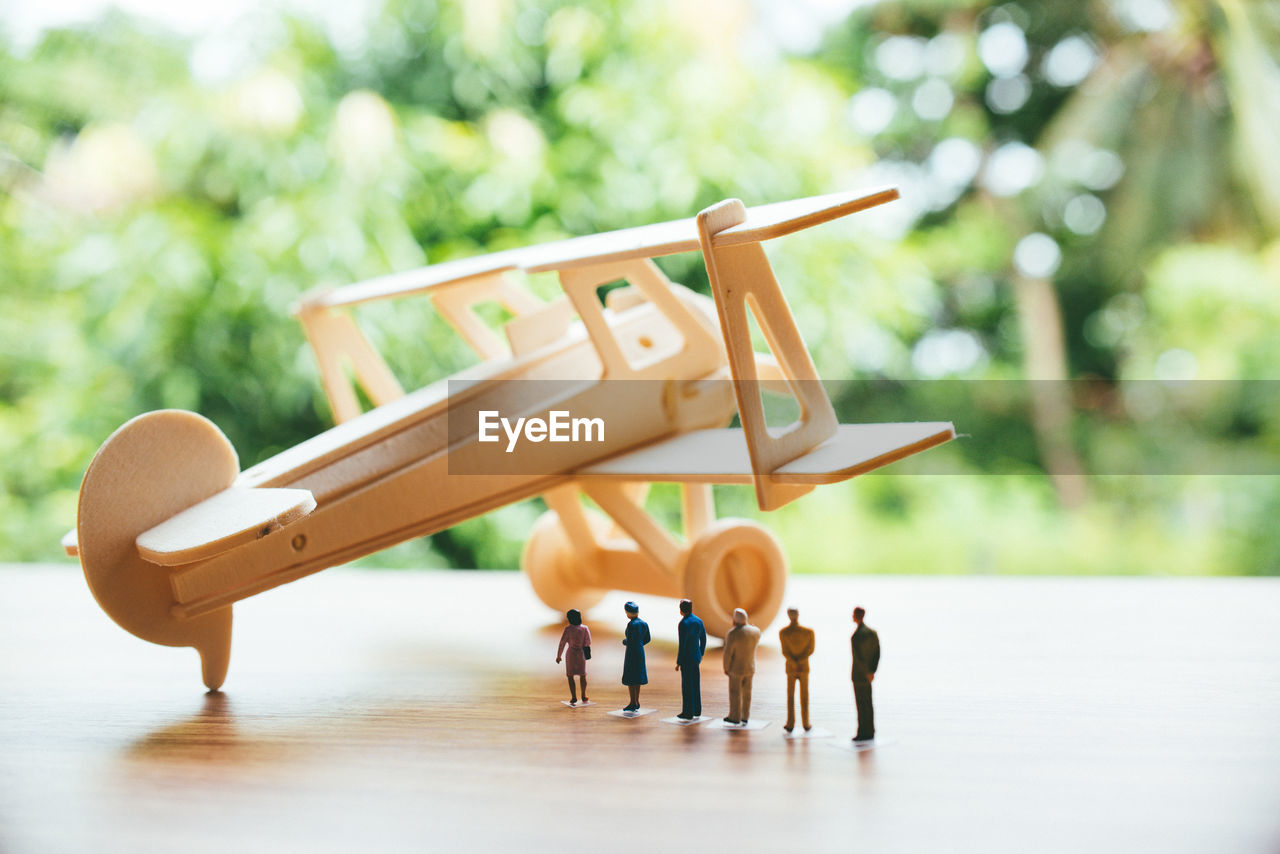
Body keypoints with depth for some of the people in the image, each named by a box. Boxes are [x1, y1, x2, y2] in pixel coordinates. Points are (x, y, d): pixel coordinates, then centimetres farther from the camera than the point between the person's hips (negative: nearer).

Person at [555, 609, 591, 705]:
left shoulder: (568, 629, -13)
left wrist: (558, 656, -2)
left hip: (571, 654, -2)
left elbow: (562, 643, -10)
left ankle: (574, 697, 2)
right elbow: (588, 642, -1)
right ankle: (583, 696, 20)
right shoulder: (584, 628, -6)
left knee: (570, 676, 7)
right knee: (582, 675, 15)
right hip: (581, 654, 2)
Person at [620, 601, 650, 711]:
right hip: (641, 651, 8)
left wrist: (624, 641, -1)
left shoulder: (631, 624, -19)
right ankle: (637, 702, 21)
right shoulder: (644, 623, 6)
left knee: (630, 679, 0)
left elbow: (629, 641, -22)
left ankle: (633, 703, 2)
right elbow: (647, 639, 12)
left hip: (631, 653, -8)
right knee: (637, 677, 16)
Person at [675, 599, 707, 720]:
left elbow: (682, 645, -20)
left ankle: (688, 712, 4)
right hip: (696, 657, 8)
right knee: (695, 684, 15)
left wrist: (678, 663, -13)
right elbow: (703, 640, 12)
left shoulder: (683, 624, -19)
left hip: (686, 659, -8)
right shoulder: (699, 621, 5)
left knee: (687, 686, -1)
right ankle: (697, 710, 21)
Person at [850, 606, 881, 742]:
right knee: (868, 703, 14)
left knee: (861, 704, -1)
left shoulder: (856, 636, -21)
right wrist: (872, 671, 5)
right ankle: (870, 732, 20)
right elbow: (877, 653, 6)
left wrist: (867, 673, -14)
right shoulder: (872, 632, 5)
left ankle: (863, 733, 4)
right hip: (868, 674, 8)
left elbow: (859, 657, -24)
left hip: (859, 674, -8)